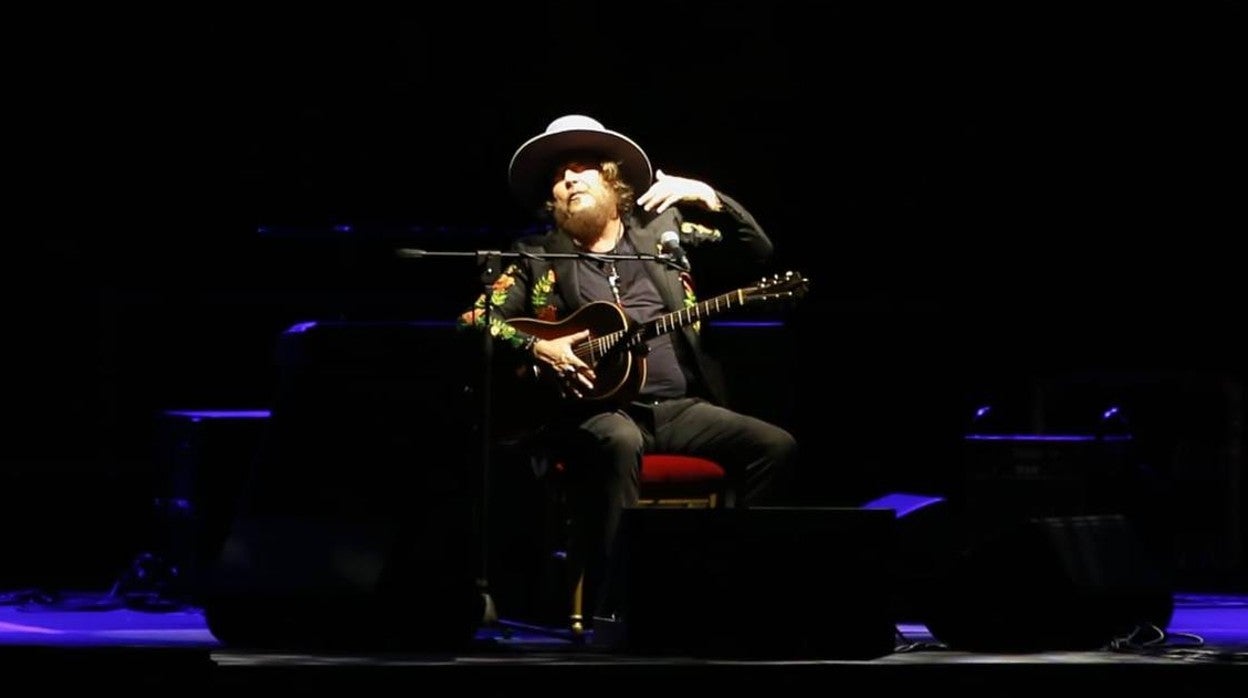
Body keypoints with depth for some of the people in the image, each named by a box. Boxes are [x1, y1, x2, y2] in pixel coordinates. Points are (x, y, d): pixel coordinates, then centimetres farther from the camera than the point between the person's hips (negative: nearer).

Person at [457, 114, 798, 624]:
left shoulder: (662, 228, 14)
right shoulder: (538, 259, 9)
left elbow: (758, 251, 13)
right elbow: (477, 318, 5)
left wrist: (709, 198, -1)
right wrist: (536, 349, -11)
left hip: (678, 407, 4)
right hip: (595, 408, -4)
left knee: (776, 446, -16)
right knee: (620, 442, -39)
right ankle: (607, 605, -38)